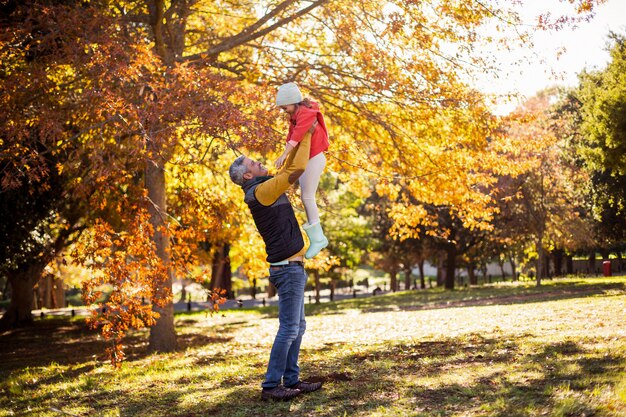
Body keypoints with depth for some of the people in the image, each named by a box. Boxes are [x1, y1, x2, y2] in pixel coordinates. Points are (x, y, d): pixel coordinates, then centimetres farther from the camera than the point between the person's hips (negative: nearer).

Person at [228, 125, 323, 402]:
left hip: (291, 267, 10)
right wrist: (306, 136, -5)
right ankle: (271, 386, -5)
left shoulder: (266, 188, 15)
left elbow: (288, 167, 26)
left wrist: (300, 140, 16)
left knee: (297, 326, 13)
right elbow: (297, 169, -17)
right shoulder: (260, 191, -13)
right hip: (287, 267, -10)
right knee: (288, 328, -9)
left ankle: (291, 380, 17)